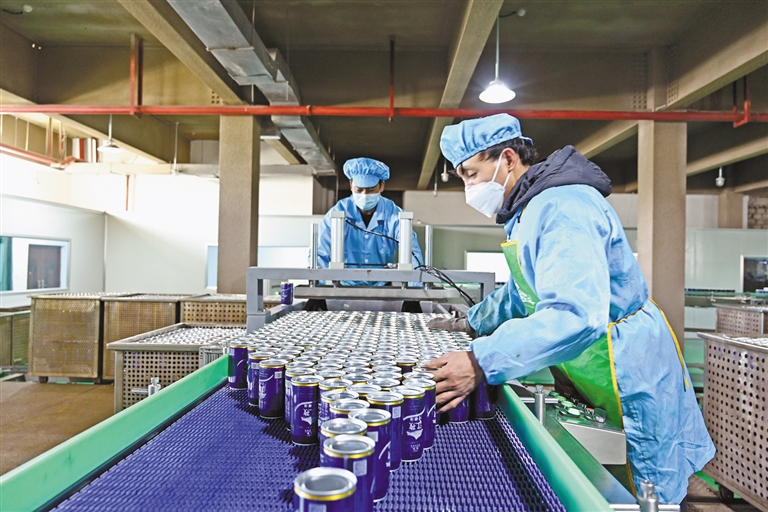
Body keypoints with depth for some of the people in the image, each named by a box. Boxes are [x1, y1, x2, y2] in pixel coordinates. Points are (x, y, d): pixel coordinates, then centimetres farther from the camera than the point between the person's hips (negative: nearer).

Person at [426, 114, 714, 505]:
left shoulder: (563, 208, -26)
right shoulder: (528, 210, 9)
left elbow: (575, 315, -40)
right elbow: (523, 291, 21)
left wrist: (481, 363, -44)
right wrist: (471, 324, 15)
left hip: (631, 380, -10)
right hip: (594, 383, 10)